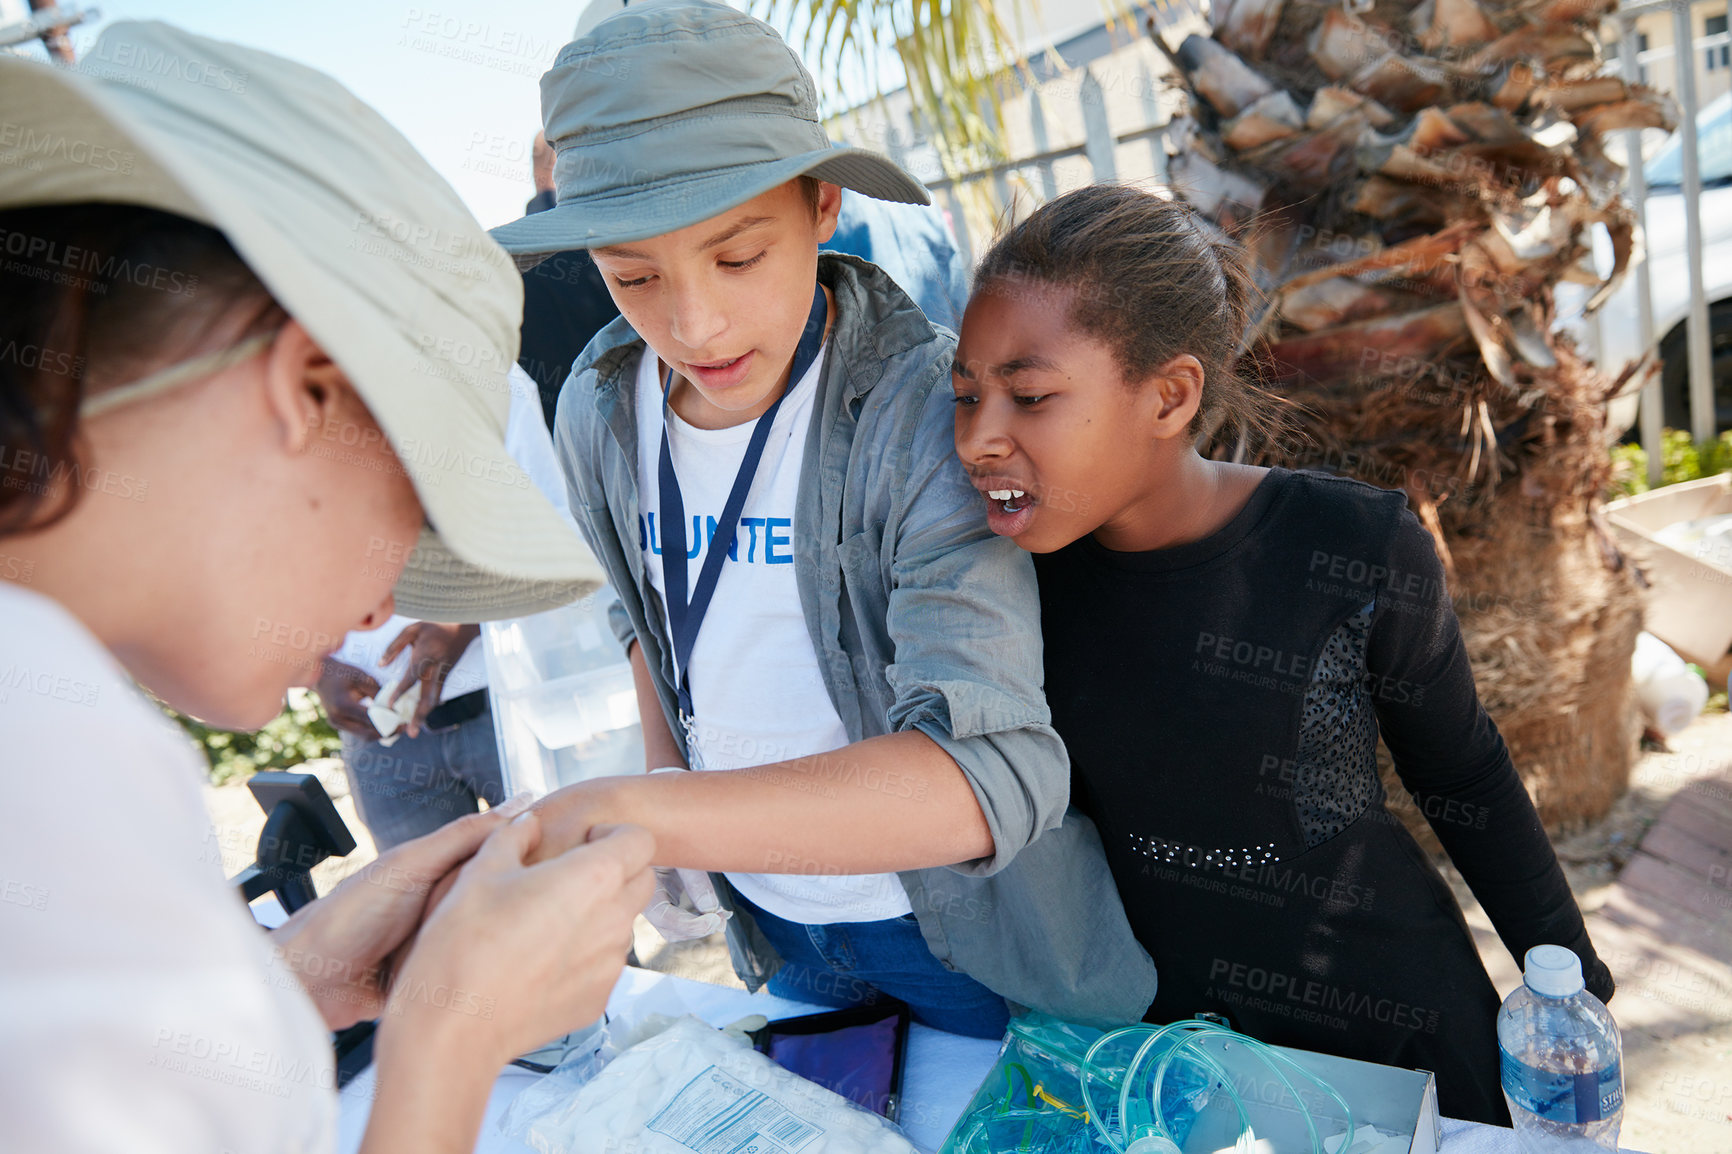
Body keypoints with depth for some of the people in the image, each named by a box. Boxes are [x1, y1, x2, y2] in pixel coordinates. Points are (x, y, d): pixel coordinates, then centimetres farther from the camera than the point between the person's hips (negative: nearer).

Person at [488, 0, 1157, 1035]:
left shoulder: (923, 406, -28)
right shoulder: (599, 413, -9)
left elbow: (994, 772, -40)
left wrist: (639, 816, -48)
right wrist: (667, 775, 0)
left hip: (972, 931, -5)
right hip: (772, 916, 5)